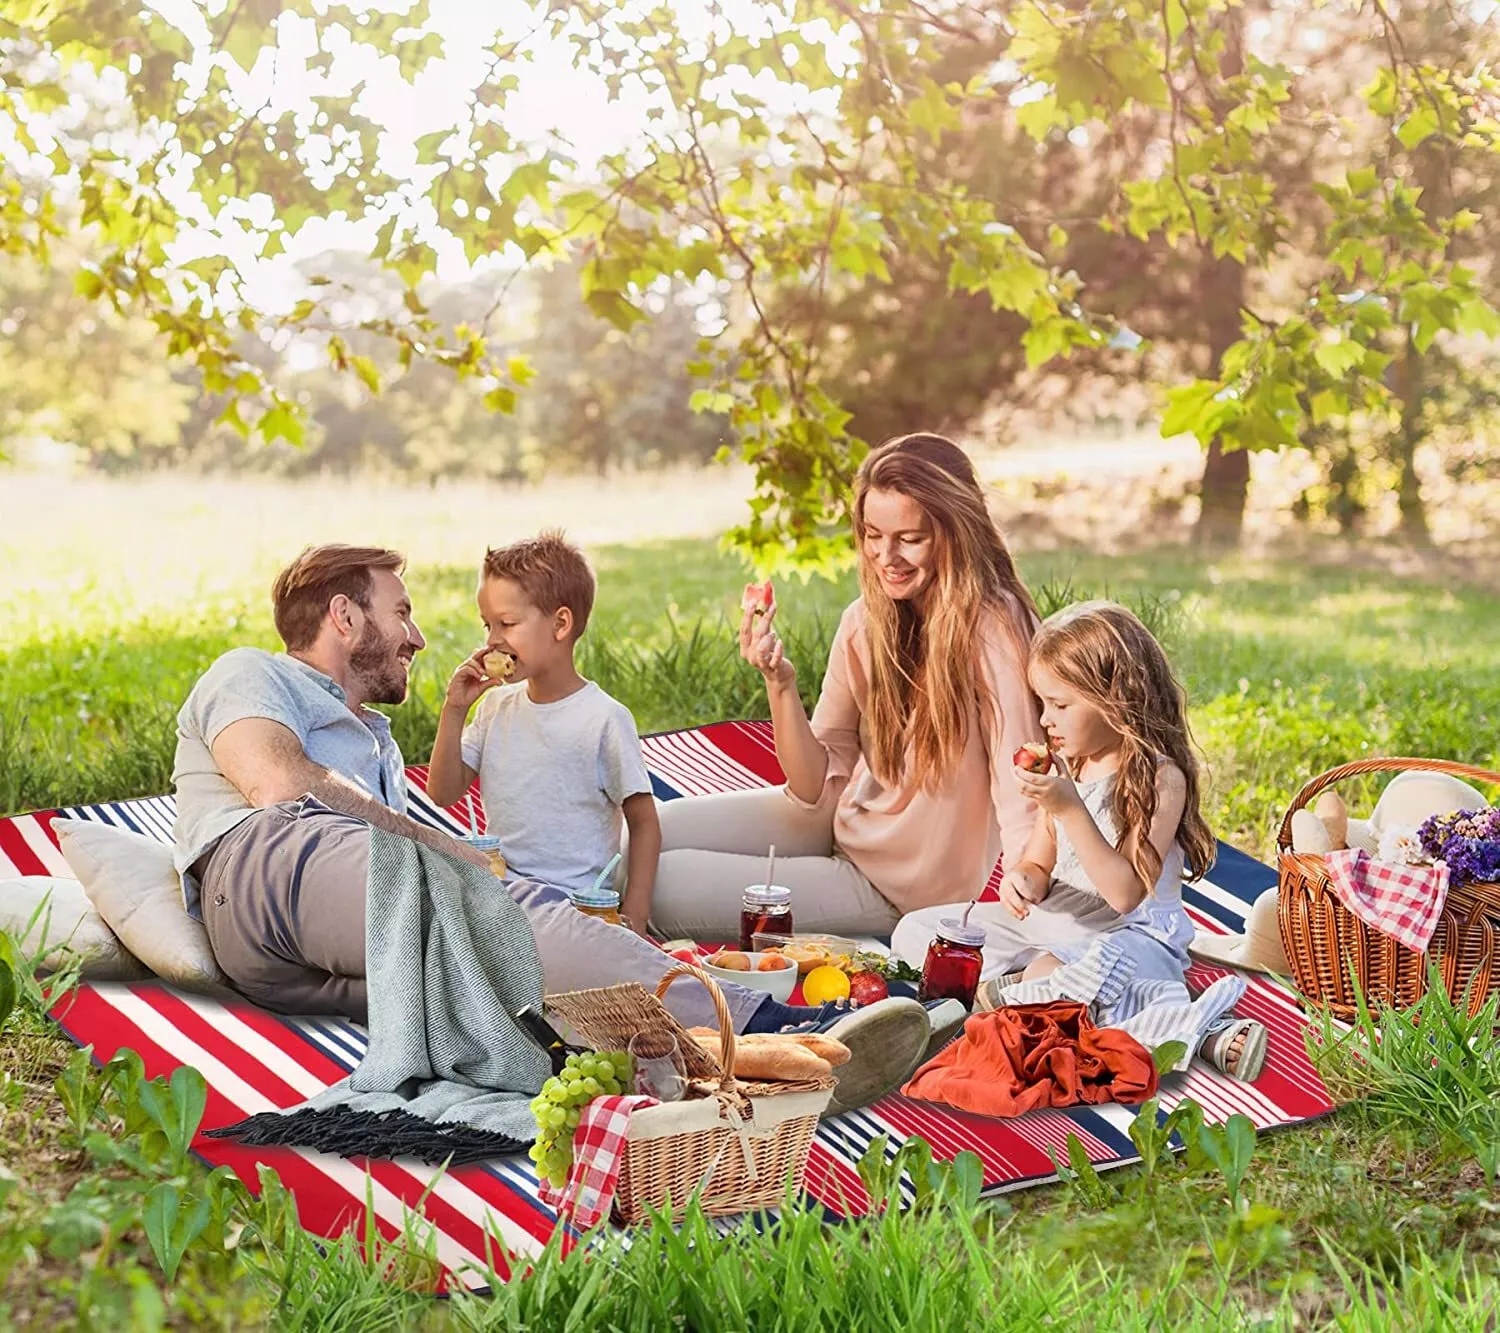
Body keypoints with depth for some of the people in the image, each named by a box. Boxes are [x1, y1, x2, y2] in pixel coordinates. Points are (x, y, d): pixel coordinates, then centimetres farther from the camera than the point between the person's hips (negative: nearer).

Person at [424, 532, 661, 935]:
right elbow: (444, 794, 12)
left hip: (575, 899, -5)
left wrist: (632, 917, -11)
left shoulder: (604, 718, -6)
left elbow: (644, 824, -3)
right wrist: (454, 710, 1)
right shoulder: (497, 706, 12)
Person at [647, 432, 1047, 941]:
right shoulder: (866, 622, -5)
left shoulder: (993, 630, -24)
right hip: (842, 821, 6)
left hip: (898, 888, -6)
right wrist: (780, 684, -19)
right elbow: (818, 786, -4)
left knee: (660, 887, -10)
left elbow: (1022, 801, -27)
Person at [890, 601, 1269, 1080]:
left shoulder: (1160, 778, -14)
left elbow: (1126, 893, -22)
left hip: (1132, 935, -10)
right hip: (1054, 925, 10)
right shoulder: (1063, 769, 9)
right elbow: (1039, 864, 15)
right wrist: (1022, 879, -10)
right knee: (914, 931, 0)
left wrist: (1069, 809, -28)